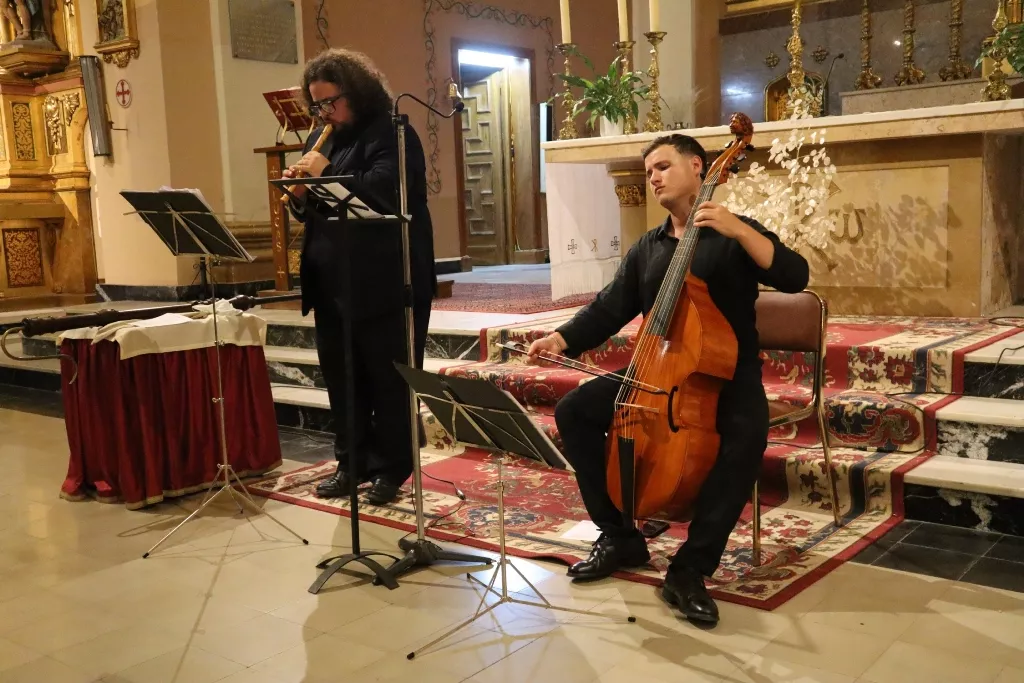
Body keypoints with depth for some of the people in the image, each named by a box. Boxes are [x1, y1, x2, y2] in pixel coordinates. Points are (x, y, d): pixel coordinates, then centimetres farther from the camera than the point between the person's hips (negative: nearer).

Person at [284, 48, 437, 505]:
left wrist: (325, 174, -17)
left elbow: (384, 192, -23)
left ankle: (391, 468, 15)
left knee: (389, 378, 3)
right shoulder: (321, 139, 17)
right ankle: (352, 462, 26)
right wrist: (300, 192, -3)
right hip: (332, 285, 8)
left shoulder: (391, 133, -7)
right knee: (341, 378, 13)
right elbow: (309, 210, 19)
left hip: (386, 284, -7)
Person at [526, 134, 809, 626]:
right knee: (575, 411, -13)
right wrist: (562, 338, -10)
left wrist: (737, 229, -25)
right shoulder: (645, 249, 13)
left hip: (727, 373, -4)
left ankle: (691, 569, -25)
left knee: (746, 437, -36)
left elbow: (795, 277, -16)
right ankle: (620, 536, -1)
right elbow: (609, 309, 7)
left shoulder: (735, 234, -1)